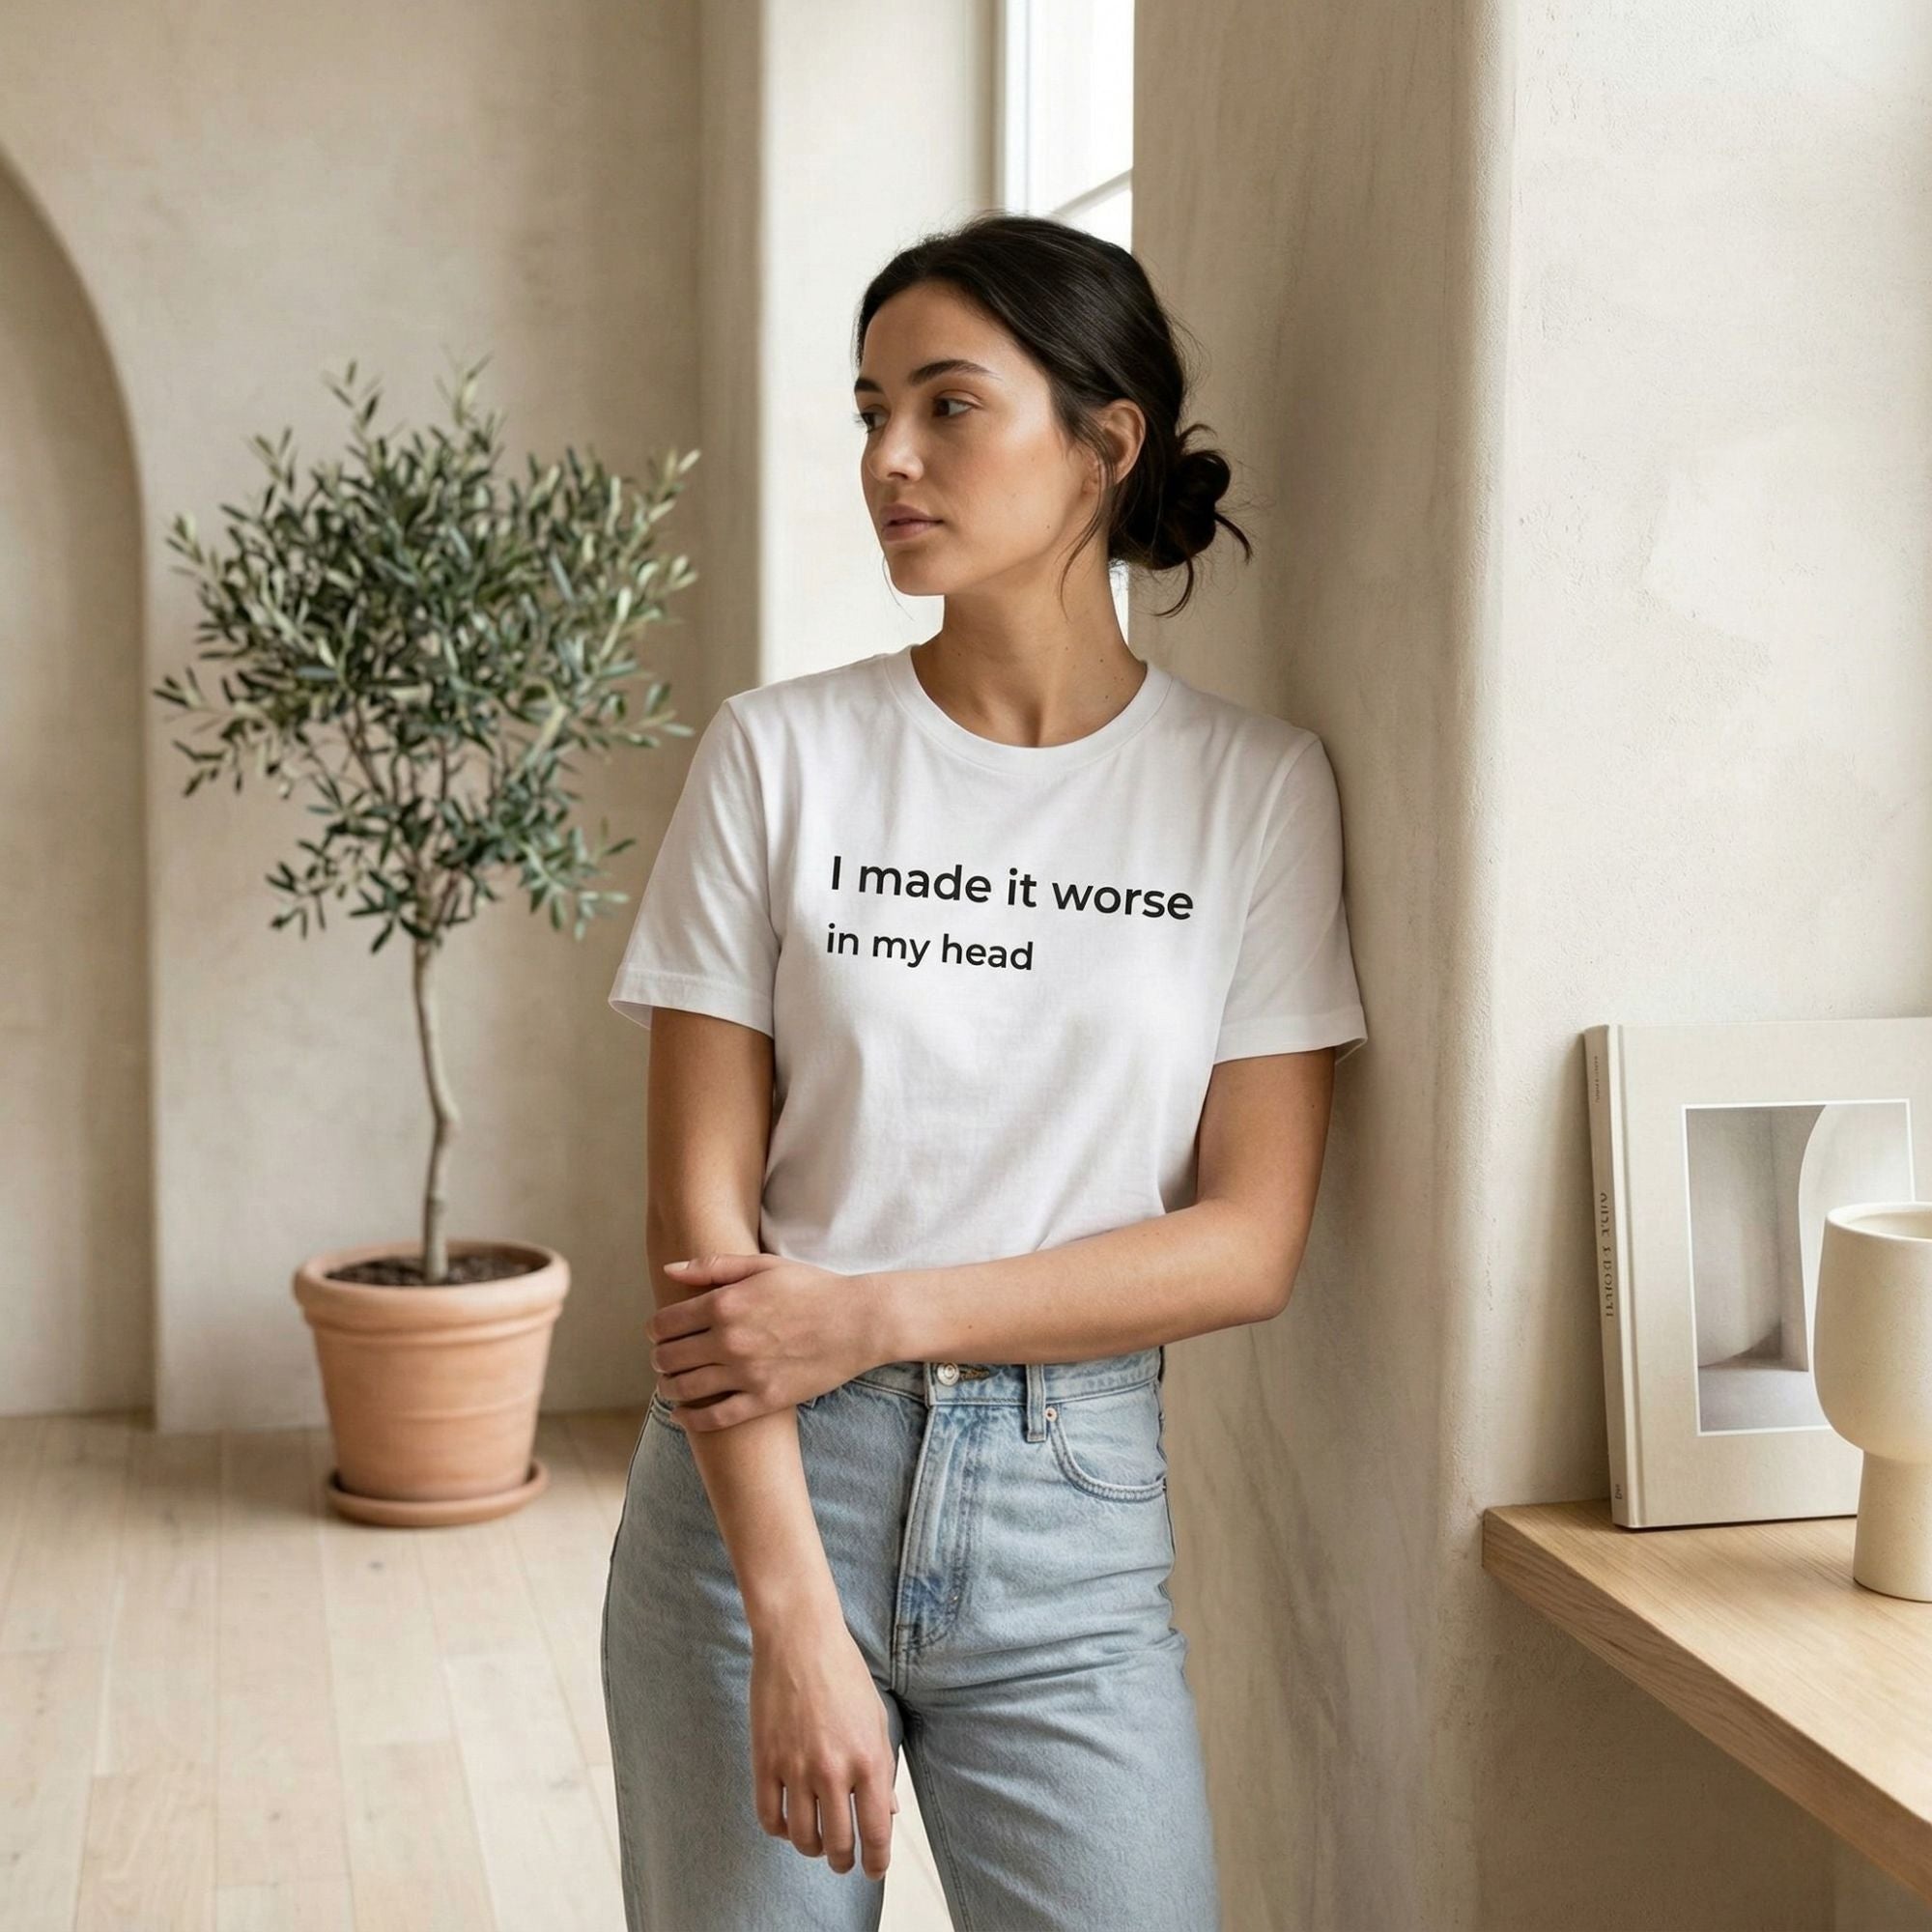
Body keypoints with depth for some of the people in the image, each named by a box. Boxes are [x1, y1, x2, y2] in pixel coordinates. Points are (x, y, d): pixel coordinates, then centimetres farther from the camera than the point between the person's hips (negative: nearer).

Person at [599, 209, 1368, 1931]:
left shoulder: (1256, 787, -2)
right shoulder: (781, 756, -3)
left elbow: (1251, 1242, -4)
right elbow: (700, 1215, -7)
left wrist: (880, 1311, -13)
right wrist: (796, 1622, -14)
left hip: (1071, 1517, 0)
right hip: (760, 1478, 0)